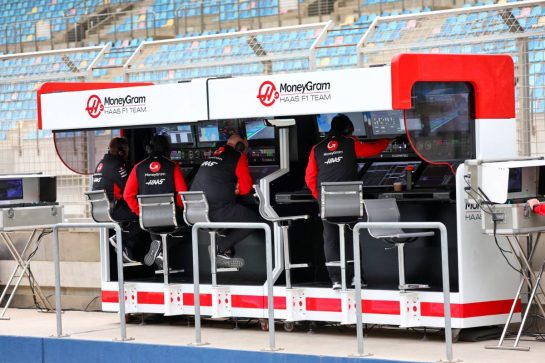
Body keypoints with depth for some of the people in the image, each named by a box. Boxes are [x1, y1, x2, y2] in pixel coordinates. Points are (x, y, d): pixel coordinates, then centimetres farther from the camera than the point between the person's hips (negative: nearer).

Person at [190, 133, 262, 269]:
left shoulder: (214, 155, 22)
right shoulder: (238, 157, 0)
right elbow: (246, 187, -1)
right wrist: (236, 191, 18)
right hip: (217, 210, -8)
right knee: (255, 220, 3)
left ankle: (225, 253, 16)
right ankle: (220, 249, -6)